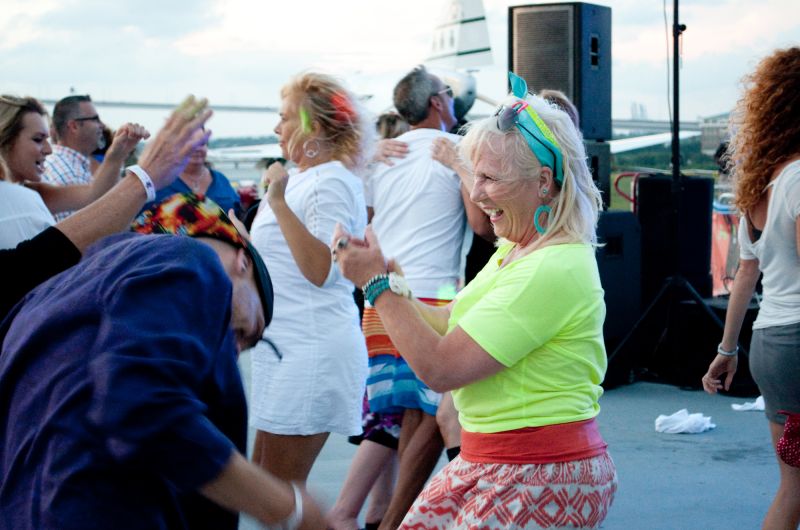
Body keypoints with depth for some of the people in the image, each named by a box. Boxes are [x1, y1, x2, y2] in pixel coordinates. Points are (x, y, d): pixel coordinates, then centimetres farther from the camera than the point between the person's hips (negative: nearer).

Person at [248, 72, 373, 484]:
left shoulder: (331, 181, -12)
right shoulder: (303, 179, 18)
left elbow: (322, 270, -24)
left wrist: (278, 202, -23)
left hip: (312, 351, -10)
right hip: (285, 347, 10)